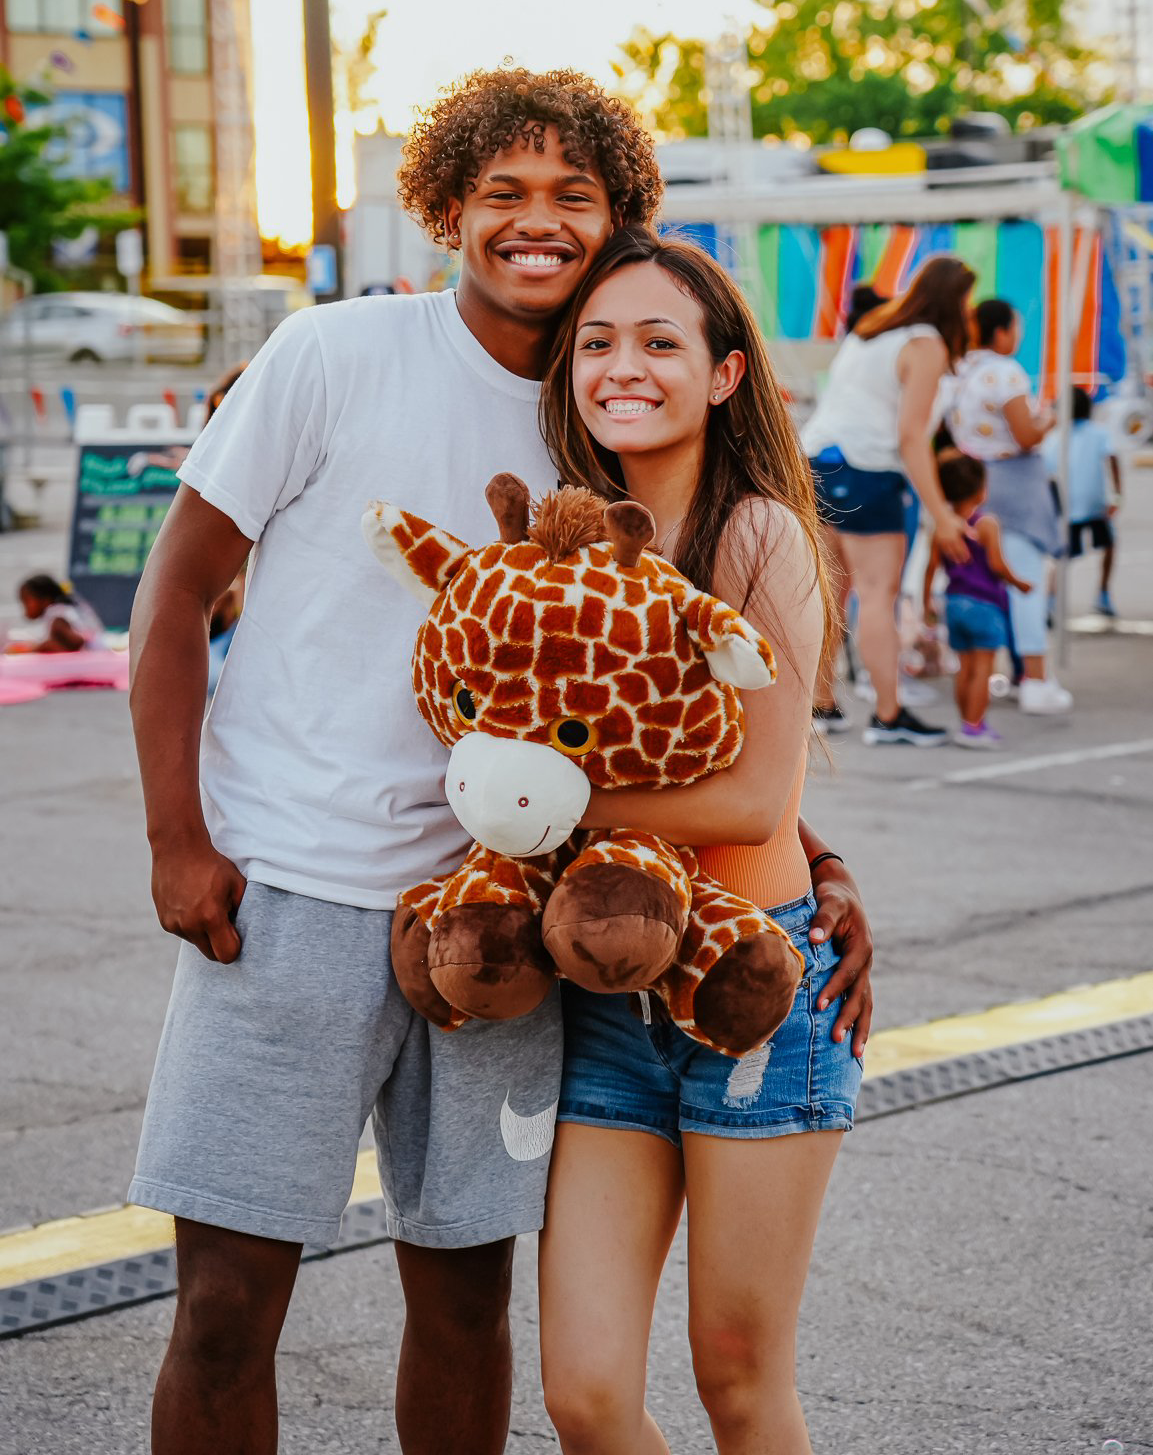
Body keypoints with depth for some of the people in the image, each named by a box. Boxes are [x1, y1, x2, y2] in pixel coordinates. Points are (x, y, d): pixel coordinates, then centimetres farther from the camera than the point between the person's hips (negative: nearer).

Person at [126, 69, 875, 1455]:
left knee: (464, 1288, 10)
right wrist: (178, 838, -10)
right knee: (227, 1302, -4)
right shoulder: (336, 355, -4)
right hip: (288, 883, -3)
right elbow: (177, 587, -1)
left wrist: (812, 862, 2)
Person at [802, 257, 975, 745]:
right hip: (865, 471, -9)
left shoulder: (869, 330, 18)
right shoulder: (926, 346, -8)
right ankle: (888, 716, -7)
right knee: (878, 591, -7)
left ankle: (823, 706, 17)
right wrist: (941, 514, -13)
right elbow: (911, 436, -13)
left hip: (817, 461, 9)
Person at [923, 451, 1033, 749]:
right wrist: (1019, 583, 0)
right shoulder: (986, 523, -12)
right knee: (982, 667, -4)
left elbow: (932, 565, 7)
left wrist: (927, 601, 16)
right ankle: (973, 728, -8)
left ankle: (972, 724, 18)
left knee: (965, 666, 11)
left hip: (955, 602, 6)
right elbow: (996, 565, -17)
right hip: (985, 604, -6)